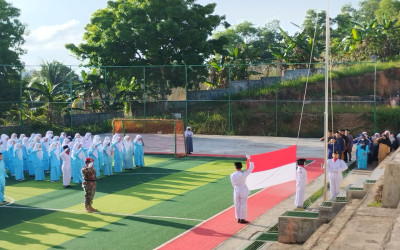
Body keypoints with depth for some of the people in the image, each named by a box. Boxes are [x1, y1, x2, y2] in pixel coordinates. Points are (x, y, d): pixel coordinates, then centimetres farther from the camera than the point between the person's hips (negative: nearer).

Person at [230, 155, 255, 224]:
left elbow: (233, 184, 5)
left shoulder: (232, 175, -8)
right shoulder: (243, 174, -17)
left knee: (237, 205, 12)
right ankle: (242, 219, 9)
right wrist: (249, 159, 0)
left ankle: (238, 219, 19)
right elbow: (252, 167, -9)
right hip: (243, 191, -3)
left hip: (236, 191, 3)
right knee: (243, 205, 5)